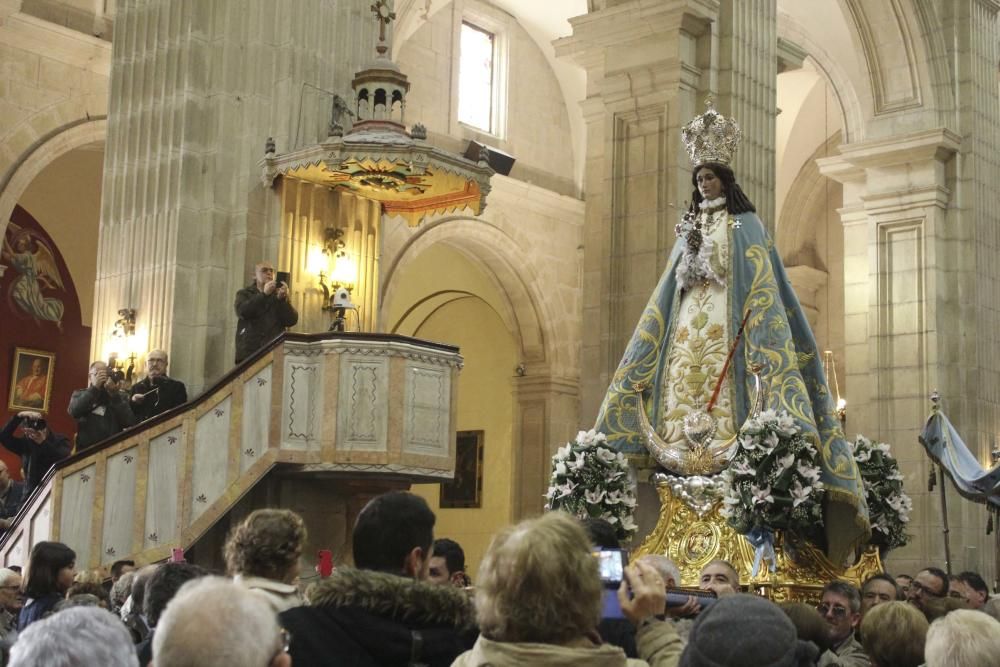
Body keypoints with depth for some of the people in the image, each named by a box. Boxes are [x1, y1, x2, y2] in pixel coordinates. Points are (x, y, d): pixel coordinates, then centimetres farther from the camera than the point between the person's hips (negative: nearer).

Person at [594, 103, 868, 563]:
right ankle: (683, 452, -10)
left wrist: (759, 332, -16)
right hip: (687, 320, 5)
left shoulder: (746, 226, 5)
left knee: (721, 386, -15)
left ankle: (723, 449, -19)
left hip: (725, 320, -5)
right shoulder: (690, 228, 21)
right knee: (681, 384, -6)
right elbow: (671, 285, 20)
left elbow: (763, 284, -4)